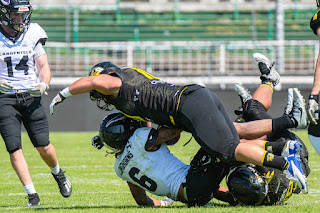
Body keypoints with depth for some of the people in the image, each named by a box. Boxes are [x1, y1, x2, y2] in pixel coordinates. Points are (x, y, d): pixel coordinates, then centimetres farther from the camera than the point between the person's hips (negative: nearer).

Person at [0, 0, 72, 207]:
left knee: (44, 147, -5)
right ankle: (32, 194, -7)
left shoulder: (32, 35, 4)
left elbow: (44, 66, 5)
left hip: (30, 97, 2)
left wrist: (43, 84, -15)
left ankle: (58, 173, 28)